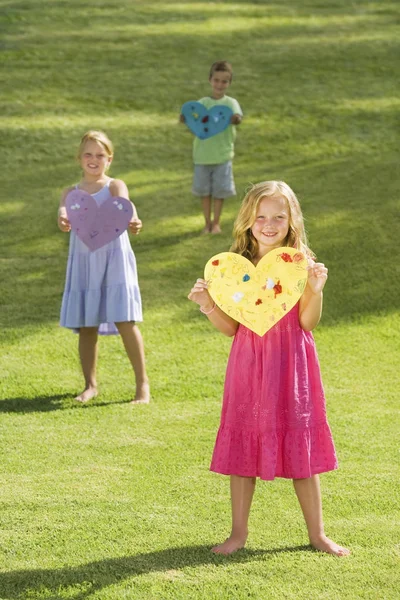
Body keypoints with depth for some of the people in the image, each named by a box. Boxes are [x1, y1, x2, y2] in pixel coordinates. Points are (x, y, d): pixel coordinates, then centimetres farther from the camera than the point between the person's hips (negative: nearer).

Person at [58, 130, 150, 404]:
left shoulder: (115, 186, 1)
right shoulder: (71, 192, 9)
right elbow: (64, 209, -14)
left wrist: (132, 220, -47)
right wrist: (63, 219, -40)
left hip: (114, 261, -3)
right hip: (84, 264, 3)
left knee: (125, 321, -9)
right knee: (86, 325, 6)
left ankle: (143, 382, 1)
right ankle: (91, 384, 20)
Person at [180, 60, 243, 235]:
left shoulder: (230, 103, -1)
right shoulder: (202, 103, 2)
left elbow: (237, 117, -20)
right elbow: (184, 118, -7)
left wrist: (235, 119, -43)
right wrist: (184, 117, -30)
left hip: (222, 154, -1)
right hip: (202, 153, 1)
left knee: (219, 190, 5)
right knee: (204, 189, 8)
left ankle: (216, 222, 19)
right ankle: (207, 222, 21)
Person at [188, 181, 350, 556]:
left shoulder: (300, 263, -4)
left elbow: (308, 322, -10)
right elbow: (231, 327, 3)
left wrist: (316, 289, -25)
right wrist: (208, 306, -13)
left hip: (291, 364, -2)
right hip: (248, 363, 2)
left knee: (301, 449, 5)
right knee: (243, 446, 7)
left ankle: (317, 534, 17)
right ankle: (238, 532, 19)